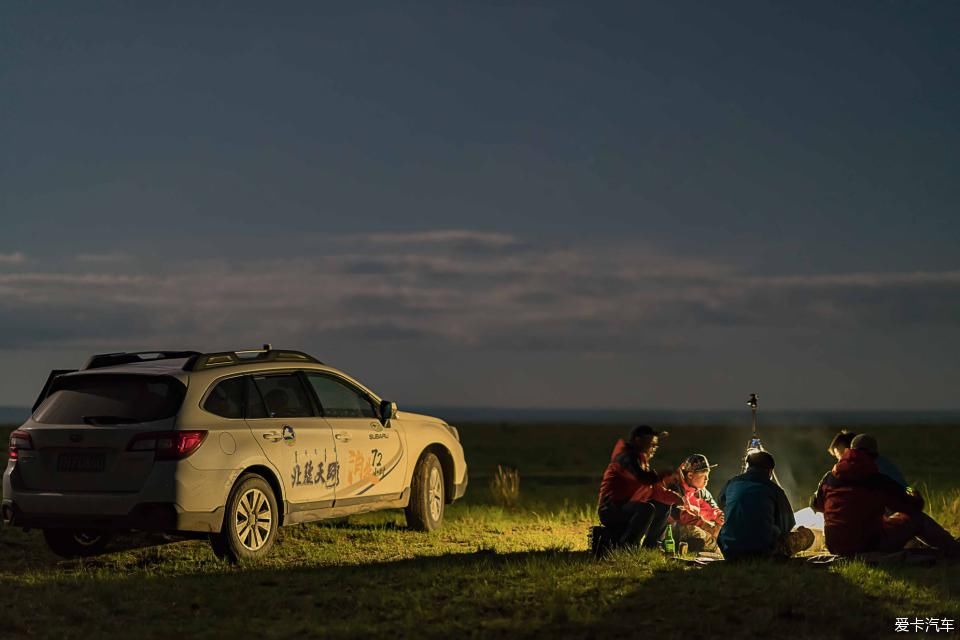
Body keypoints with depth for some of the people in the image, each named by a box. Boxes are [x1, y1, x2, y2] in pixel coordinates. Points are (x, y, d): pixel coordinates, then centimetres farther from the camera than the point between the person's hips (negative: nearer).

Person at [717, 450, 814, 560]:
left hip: (730, 553, 3)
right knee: (807, 534, 12)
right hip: (764, 551, -3)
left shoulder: (731, 484, 11)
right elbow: (788, 525, 13)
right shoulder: (773, 489, 3)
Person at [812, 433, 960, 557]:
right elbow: (914, 506, 2)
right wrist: (914, 496, 27)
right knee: (916, 518, 11)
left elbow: (816, 505, 22)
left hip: (835, 547, 5)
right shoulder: (881, 482, -8)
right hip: (868, 547, -5)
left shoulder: (829, 478, 2)